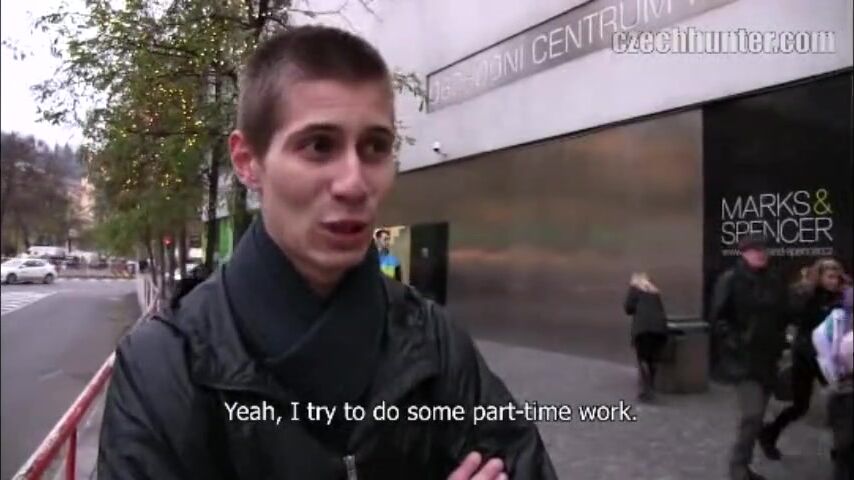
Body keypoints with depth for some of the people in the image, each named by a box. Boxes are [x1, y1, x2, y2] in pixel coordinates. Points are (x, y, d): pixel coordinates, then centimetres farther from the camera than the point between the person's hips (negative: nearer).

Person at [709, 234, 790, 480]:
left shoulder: (775, 282, 8)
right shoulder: (730, 280, -9)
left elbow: (783, 316, 19)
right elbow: (717, 317, -11)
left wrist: (779, 343, 8)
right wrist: (734, 342, -18)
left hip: (767, 359, 6)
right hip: (742, 358, -6)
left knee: (757, 415, 13)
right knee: (752, 414, -15)